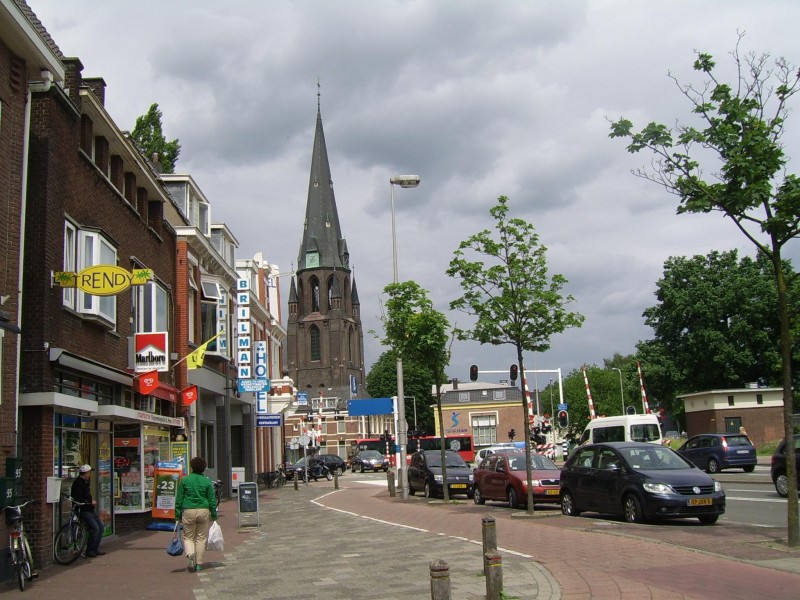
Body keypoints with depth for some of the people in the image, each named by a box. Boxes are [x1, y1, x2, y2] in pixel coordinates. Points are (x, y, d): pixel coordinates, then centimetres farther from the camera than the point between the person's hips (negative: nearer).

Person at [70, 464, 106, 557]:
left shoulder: (85, 482, 16)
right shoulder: (78, 483, -15)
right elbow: (78, 499, -22)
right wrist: (90, 502, -14)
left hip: (90, 509, 10)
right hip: (83, 510, -10)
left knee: (100, 527, 10)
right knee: (95, 528, -17)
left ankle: (96, 549, 18)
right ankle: (89, 551, -7)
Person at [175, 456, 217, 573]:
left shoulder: (184, 480, 1)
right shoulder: (207, 481, 1)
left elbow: (179, 499, 3)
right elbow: (212, 500, 2)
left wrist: (178, 515, 10)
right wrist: (214, 515, 10)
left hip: (188, 512, 0)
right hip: (203, 511, 0)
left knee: (188, 537, 10)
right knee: (201, 538, 10)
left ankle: (190, 554, -18)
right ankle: (199, 563, 10)